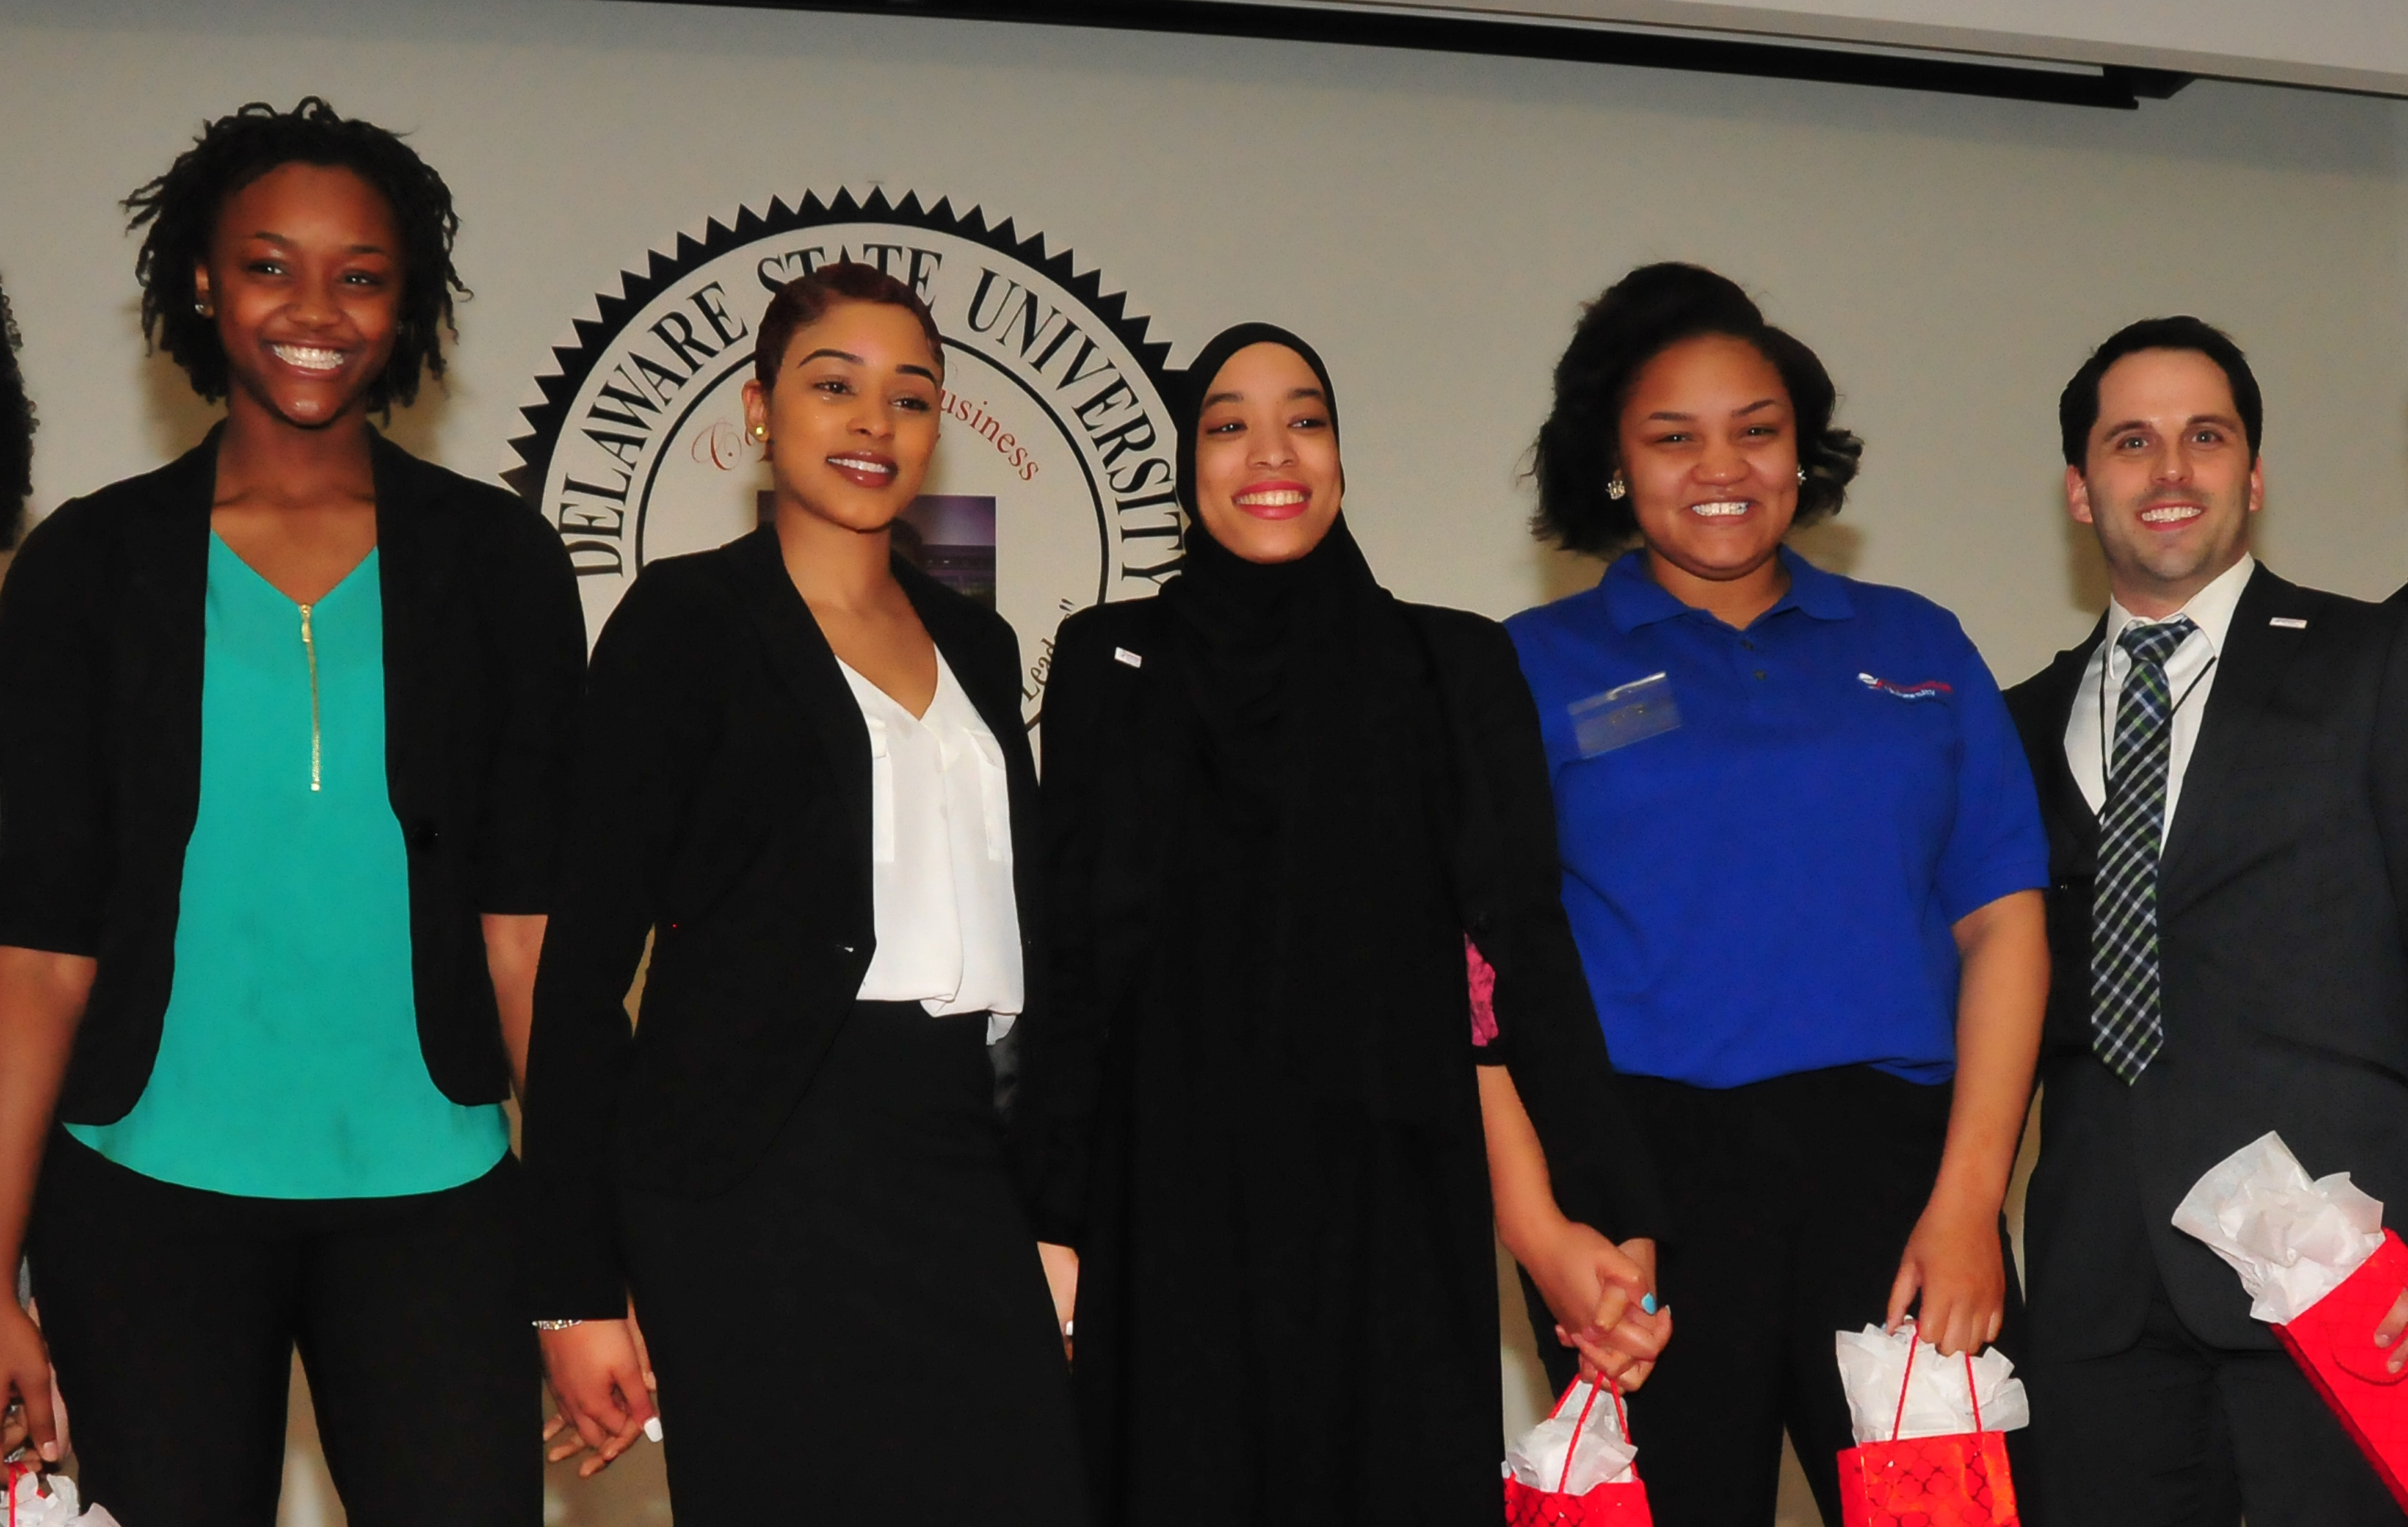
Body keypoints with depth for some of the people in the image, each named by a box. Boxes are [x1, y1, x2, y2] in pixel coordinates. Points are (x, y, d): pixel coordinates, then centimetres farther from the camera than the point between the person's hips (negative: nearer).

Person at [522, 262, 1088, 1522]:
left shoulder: (975, 644, 17)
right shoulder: (690, 618, 0)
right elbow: (587, 956, -4)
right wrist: (578, 1288, -10)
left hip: (961, 1178, 5)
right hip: (765, 1183, -5)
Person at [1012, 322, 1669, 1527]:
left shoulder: (1453, 669, 7)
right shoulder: (1110, 663, 8)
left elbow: (1515, 955, 1)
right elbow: (1068, 955, 4)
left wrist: (1548, 1214, -11)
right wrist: (1048, 1230, -5)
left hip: (1392, 1218, 0)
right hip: (1173, 1225, 0)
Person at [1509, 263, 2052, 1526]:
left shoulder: (1915, 648, 14)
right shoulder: (1536, 667, 8)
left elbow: (2001, 922, 7)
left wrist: (1968, 1197, -6)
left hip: (1900, 1159, 2)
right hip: (1646, 1163, -1)